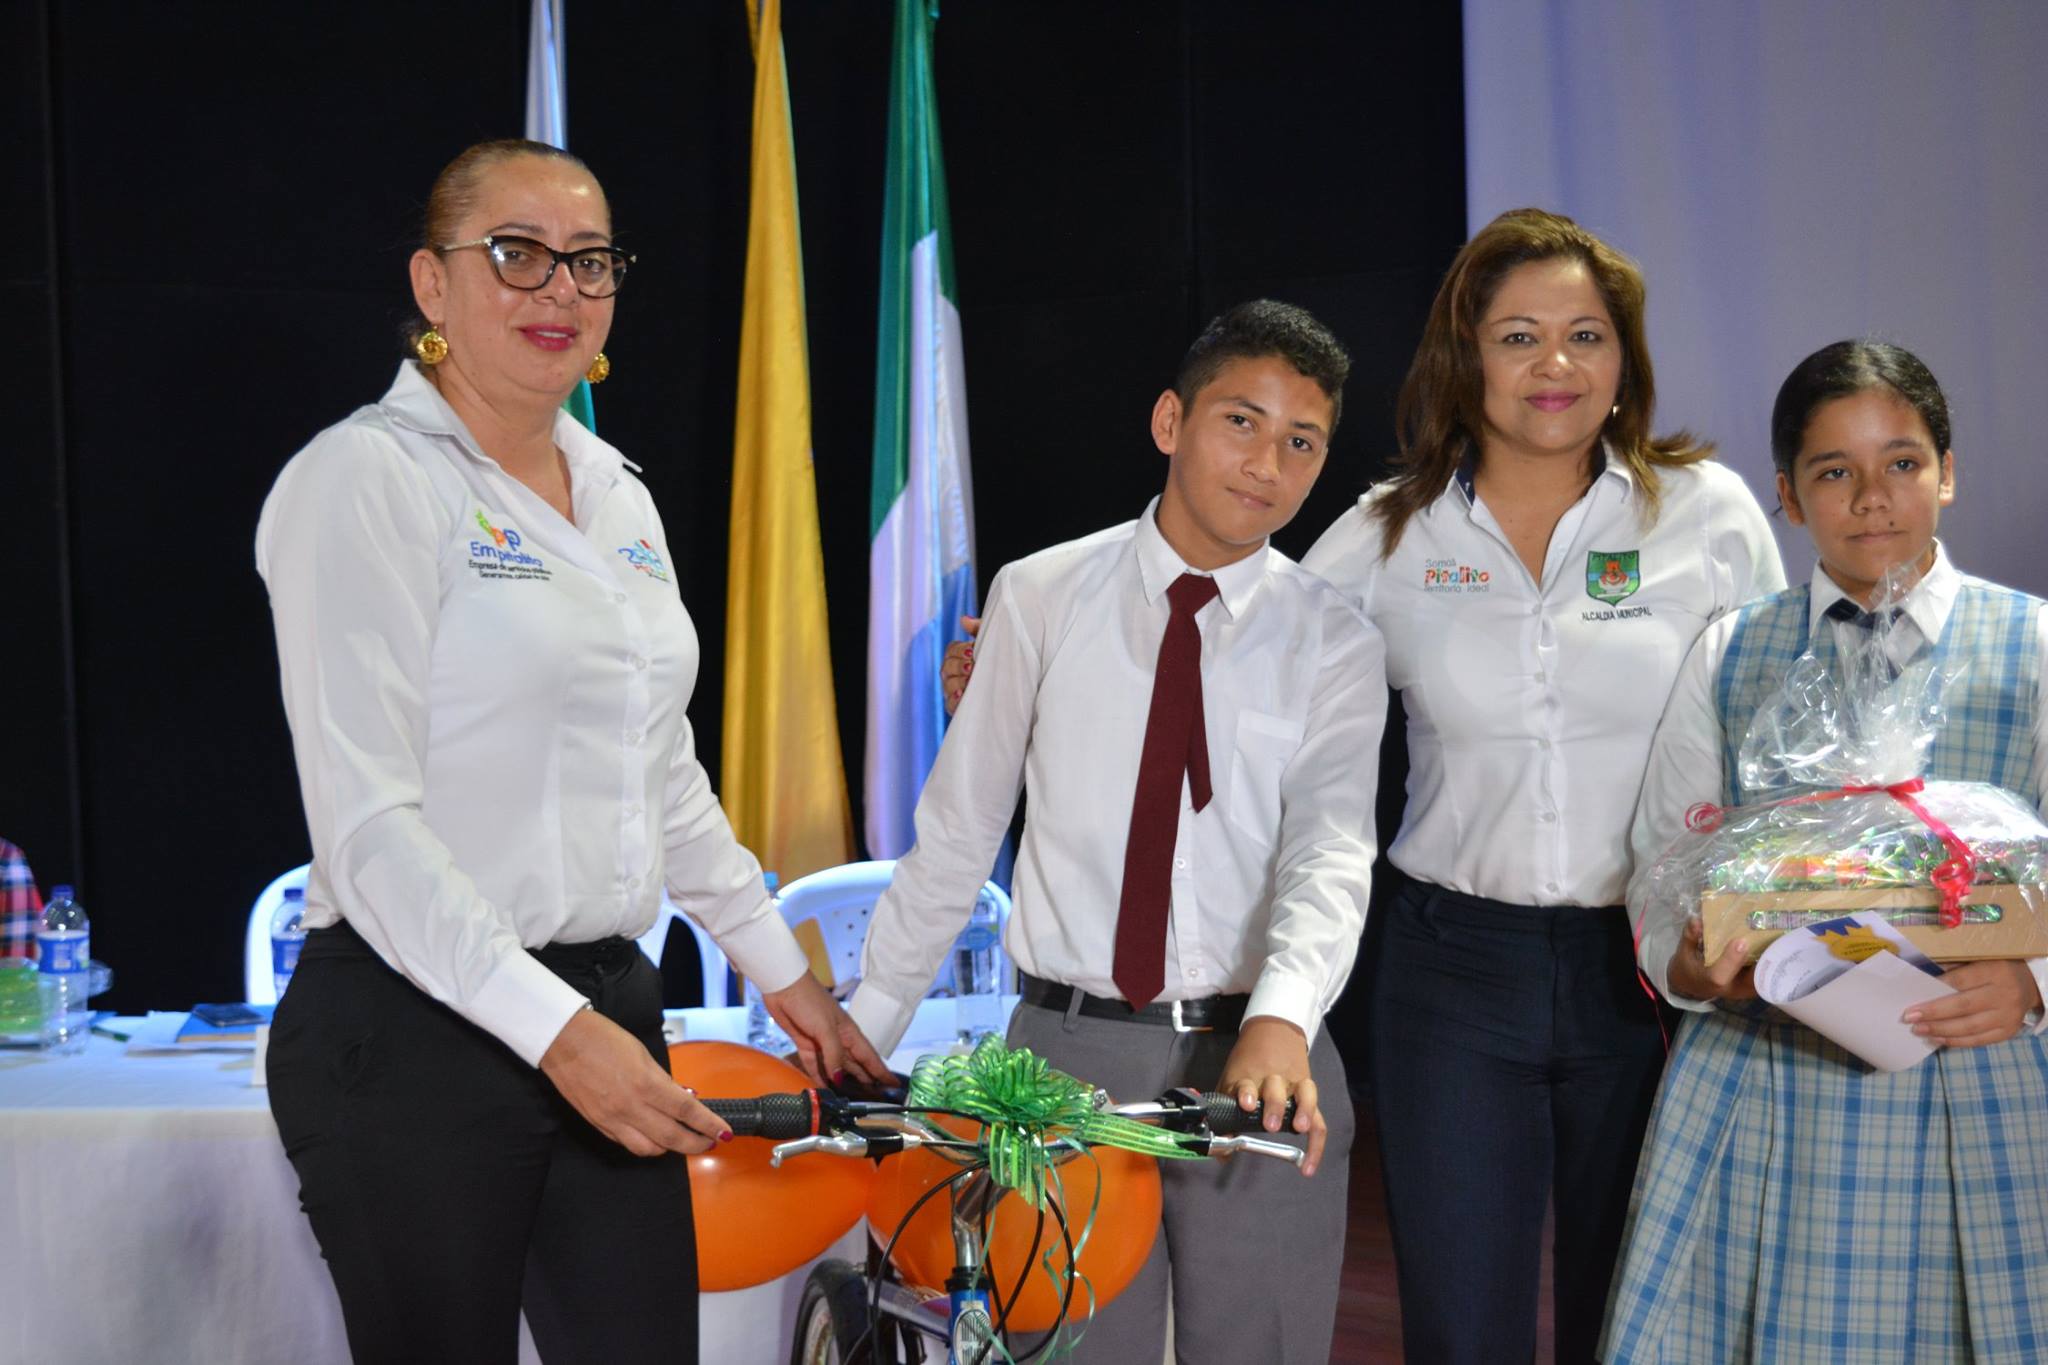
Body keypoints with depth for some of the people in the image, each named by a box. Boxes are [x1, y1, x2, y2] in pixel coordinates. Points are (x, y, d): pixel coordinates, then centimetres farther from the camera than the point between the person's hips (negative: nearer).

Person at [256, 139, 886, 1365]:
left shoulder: (617, 495, 14)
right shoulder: (366, 478, -9)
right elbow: (368, 823, -17)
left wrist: (786, 973, 23)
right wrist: (556, 1031, -22)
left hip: (605, 1013, 7)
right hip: (417, 1029, -7)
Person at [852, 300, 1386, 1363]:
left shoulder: (1332, 645, 2)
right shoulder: (1039, 599, 3)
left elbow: (1332, 845, -13)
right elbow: (959, 825, 7)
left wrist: (1280, 1019, -31)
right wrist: (863, 1027, 7)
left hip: (1263, 1069, 0)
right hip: (1068, 1048, 0)